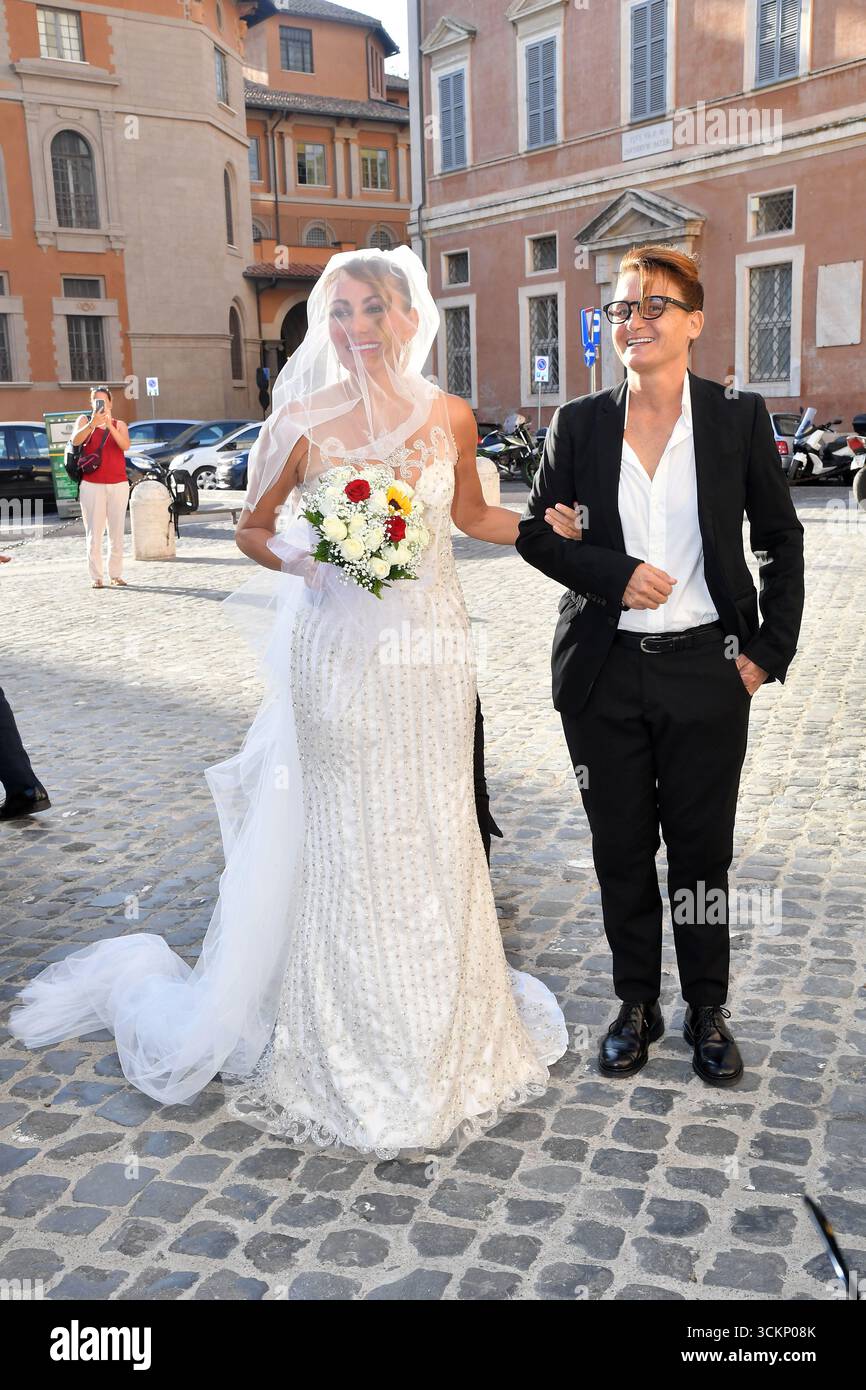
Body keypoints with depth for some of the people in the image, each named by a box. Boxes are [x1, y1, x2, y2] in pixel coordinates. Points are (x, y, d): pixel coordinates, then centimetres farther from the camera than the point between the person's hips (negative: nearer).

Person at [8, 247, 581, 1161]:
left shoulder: (451, 418, 3)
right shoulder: (304, 423, -5)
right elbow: (253, 527, 4)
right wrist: (301, 562, -16)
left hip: (432, 647, 3)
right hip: (341, 650, -3)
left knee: (437, 837, 12)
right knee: (349, 845, 5)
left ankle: (446, 1032, 34)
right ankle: (350, 1048, 27)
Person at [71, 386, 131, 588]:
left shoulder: (119, 424, 10)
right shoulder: (84, 420, 6)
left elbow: (125, 445, -10)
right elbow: (76, 440, -14)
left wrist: (109, 425, -24)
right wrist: (93, 423, -29)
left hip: (118, 484, 2)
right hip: (92, 485, -2)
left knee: (117, 533, 2)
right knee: (94, 533, -5)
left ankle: (116, 575, 8)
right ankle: (96, 577, -3)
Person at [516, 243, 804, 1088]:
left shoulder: (738, 417, 0)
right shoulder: (579, 424, 3)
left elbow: (780, 541, 5)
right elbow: (536, 533, 4)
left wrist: (771, 650, -2)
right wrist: (615, 573, -12)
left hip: (706, 670, -1)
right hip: (606, 672, 1)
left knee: (702, 847, 9)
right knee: (622, 849, 11)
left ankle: (707, 1010, 29)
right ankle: (636, 1004, 29)